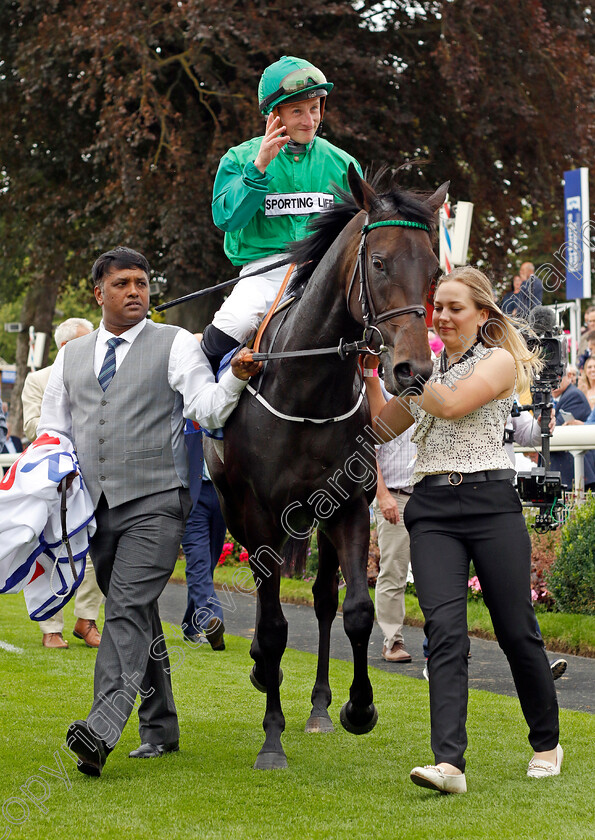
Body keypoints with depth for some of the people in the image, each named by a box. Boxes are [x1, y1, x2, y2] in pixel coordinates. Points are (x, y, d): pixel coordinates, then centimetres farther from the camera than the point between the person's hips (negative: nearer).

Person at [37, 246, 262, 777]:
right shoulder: (72, 356, 17)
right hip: (96, 505, 6)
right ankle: (160, 729, 22)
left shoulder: (176, 344, 3)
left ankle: (102, 728, -31)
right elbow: (52, 427, 23)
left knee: (127, 609, -19)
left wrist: (236, 378, -29)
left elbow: (208, 408, -10)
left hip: (154, 500, -5)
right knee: (139, 618, 12)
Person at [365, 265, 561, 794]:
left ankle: (547, 742, 25)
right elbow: (383, 429, 17)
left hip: (490, 502, -4)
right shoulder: (426, 370, 18)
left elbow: (451, 404, -15)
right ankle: (450, 762, -23)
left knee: (516, 630, 2)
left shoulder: (500, 361, 1)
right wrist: (371, 375, 6)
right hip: (432, 508, 4)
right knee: (445, 630, -13)